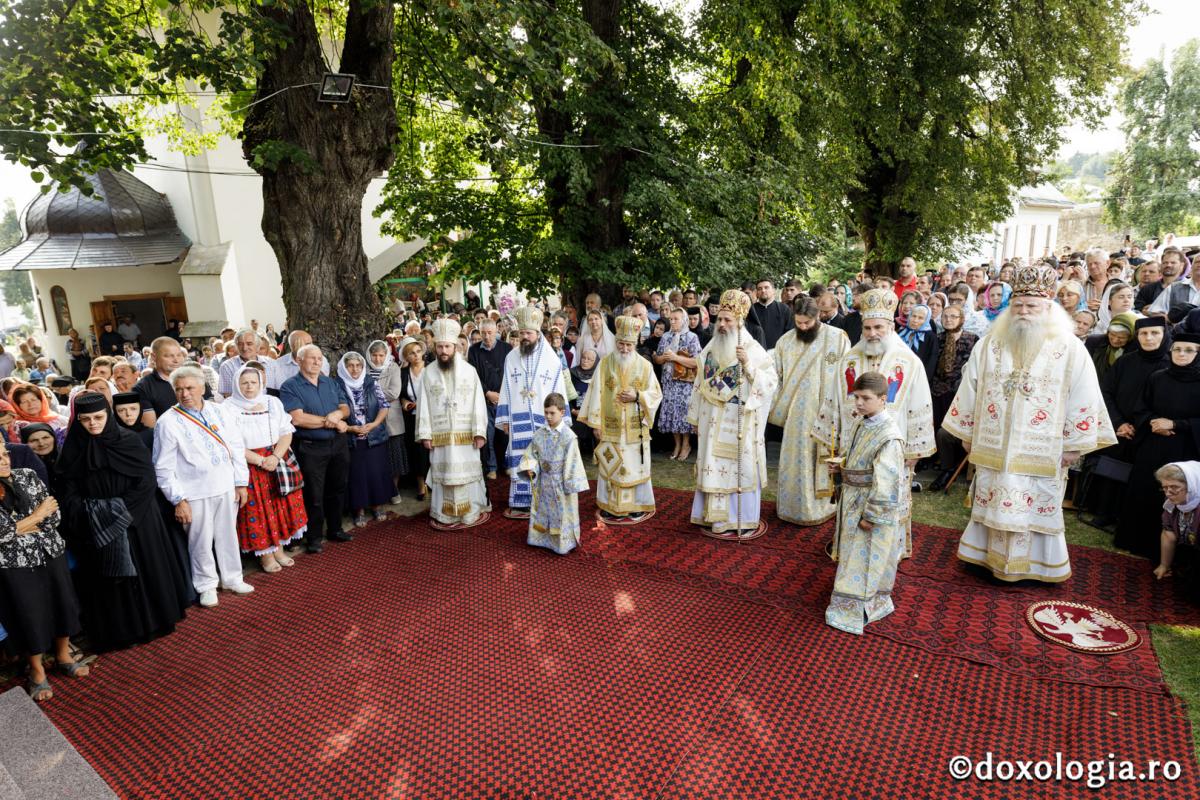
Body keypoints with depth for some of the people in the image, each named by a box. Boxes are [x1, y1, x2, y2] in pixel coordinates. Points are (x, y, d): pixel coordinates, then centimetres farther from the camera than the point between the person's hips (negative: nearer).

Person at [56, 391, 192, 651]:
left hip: (136, 521, -1)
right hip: (94, 528, 1)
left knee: (146, 570, 7)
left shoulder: (129, 441, -5)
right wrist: (90, 514, -14)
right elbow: (66, 492, 0)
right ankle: (116, 630, 21)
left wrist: (121, 510, -15)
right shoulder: (73, 449, 0)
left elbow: (147, 480, -8)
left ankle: (153, 620, 24)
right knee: (106, 578, 8)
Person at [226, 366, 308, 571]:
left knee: (281, 506, 7)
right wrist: (260, 461, -16)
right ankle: (265, 554, 13)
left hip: (277, 461, 4)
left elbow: (286, 432, 2)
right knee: (257, 509, 2)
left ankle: (279, 548, 21)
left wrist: (276, 457, -13)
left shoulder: (273, 402, 5)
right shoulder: (230, 408, -6)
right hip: (248, 466, -3)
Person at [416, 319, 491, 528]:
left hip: (466, 434, -1)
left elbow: (478, 402, -2)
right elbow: (424, 405, 3)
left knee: (467, 472, 6)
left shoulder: (469, 371, 0)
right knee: (443, 473, 6)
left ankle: (471, 512, 18)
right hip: (439, 435, 1)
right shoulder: (428, 373, 3)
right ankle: (445, 515, 16)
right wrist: (425, 434, -3)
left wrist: (479, 431, -7)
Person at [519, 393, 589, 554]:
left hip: (561, 483, -5)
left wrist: (571, 484, -13)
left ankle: (563, 543, 19)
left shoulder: (568, 436, -14)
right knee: (543, 509, 17)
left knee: (562, 513, 4)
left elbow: (572, 462, -13)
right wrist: (530, 467, -11)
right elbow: (532, 453, 8)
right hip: (544, 481, 5)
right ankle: (544, 538, 33)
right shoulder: (540, 434, 1)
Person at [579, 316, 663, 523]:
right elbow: (596, 394, 1)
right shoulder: (605, 363, 1)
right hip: (610, 427, 1)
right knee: (609, 466, 6)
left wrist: (637, 396, -14)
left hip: (635, 429, 0)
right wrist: (595, 423, -2)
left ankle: (637, 506, 18)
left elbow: (656, 394, 4)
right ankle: (610, 507, 18)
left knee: (635, 466, 5)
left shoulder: (645, 366, 0)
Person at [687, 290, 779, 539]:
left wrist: (748, 365, -25)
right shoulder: (711, 348, 8)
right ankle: (717, 517, 21)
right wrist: (696, 418, 13)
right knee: (714, 467, 9)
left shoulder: (753, 349, -6)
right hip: (713, 421, 5)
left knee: (740, 467, 2)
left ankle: (743, 521, 14)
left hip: (740, 422, -4)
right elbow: (701, 384, 12)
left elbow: (771, 382, -13)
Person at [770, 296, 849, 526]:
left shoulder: (838, 338, -6)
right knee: (795, 460, 8)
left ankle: (822, 505, 24)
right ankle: (793, 506, 22)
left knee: (824, 459, 9)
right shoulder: (785, 341, 1)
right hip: (796, 414, 2)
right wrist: (776, 406, 3)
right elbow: (777, 377, 5)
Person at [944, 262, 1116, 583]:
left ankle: (1032, 564, 20)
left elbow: (1083, 399, -3)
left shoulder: (1070, 349, -3)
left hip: (1041, 453, -2)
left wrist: (1074, 445, -5)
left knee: (1036, 506, 5)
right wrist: (968, 434, 9)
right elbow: (970, 390, 8)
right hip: (993, 449, 2)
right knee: (994, 505, 10)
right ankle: (990, 556, 25)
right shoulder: (990, 345, 4)